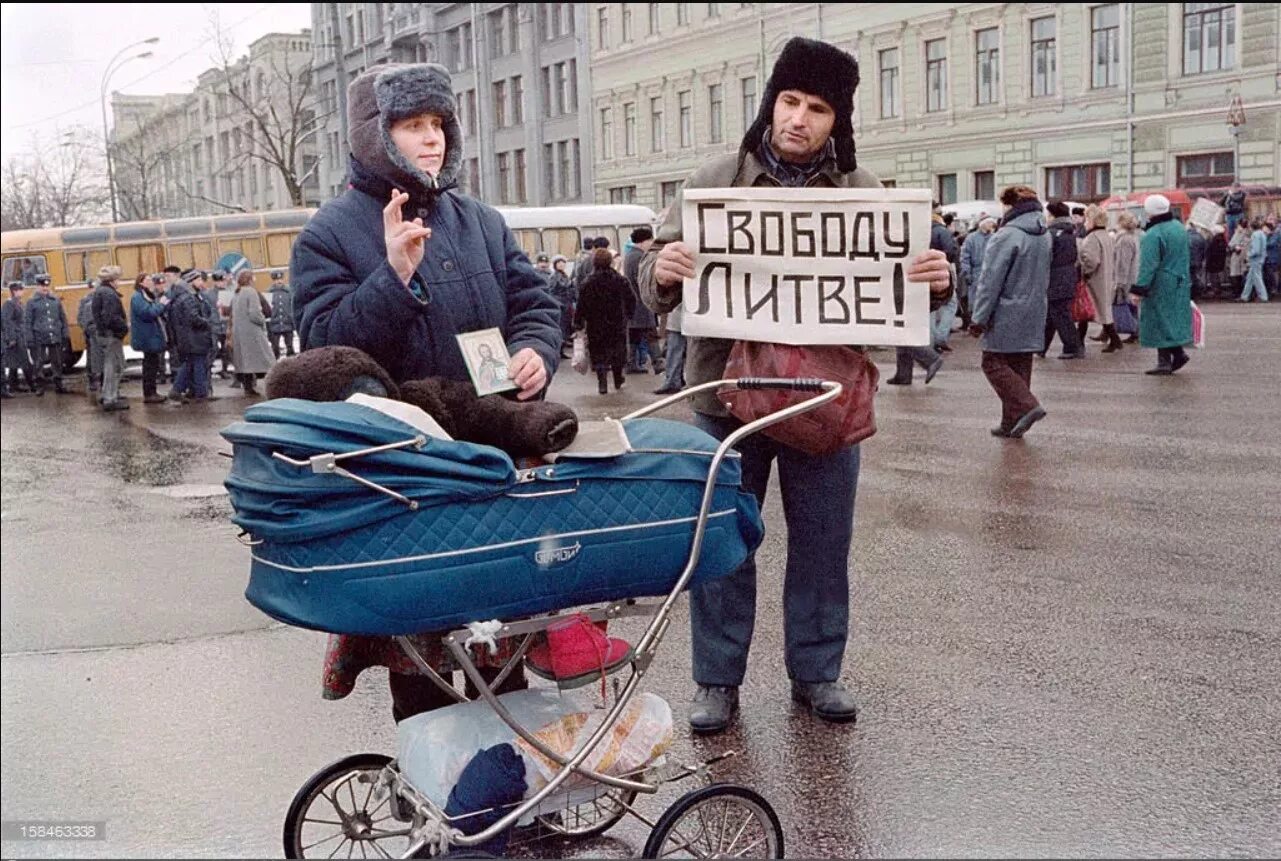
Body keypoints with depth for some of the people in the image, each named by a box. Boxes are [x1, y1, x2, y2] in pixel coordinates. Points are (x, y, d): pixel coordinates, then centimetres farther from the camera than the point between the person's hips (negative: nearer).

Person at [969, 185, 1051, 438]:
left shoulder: (1007, 236, -16)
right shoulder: (1045, 236, 10)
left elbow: (991, 281, -17)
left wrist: (980, 318, -14)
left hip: (1007, 315, -8)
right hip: (1034, 315, 8)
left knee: (994, 363, 1)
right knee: (1020, 367, 12)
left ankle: (1027, 406, -12)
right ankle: (1013, 422, 16)